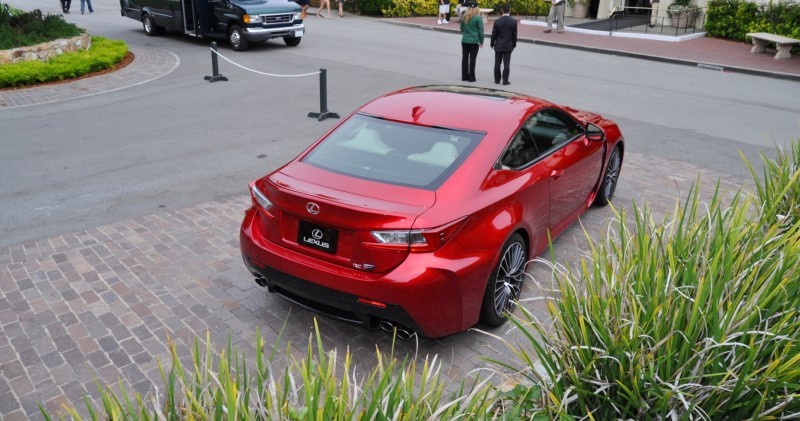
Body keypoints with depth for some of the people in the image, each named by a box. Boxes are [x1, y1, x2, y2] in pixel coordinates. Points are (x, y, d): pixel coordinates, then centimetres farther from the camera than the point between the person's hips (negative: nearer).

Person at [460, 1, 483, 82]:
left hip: (464, 41, 4)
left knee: (465, 58, 10)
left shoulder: (464, 17, 2)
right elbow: (481, 31, -7)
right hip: (474, 41, -4)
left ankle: (464, 76, 15)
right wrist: (481, 42, 2)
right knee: (472, 59, 2)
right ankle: (471, 78, 5)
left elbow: (461, 28, 13)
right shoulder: (478, 18, -10)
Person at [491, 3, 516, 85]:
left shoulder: (497, 21, -10)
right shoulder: (514, 21, -8)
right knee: (506, 64, 3)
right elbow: (514, 35, -2)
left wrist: (492, 44, 10)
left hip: (498, 46, 0)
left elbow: (494, 34, -3)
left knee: (497, 63, 9)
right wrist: (514, 45, 10)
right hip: (508, 46, 0)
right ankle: (505, 80, 4)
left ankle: (497, 79, 15)